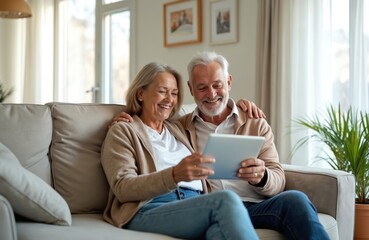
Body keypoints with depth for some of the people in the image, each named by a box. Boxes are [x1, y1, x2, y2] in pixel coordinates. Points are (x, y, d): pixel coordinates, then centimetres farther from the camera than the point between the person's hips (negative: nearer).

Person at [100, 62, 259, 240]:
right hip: (148, 211, -5)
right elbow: (123, 188, -6)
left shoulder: (178, 129, 30)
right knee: (226, 200, -34)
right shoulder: (122, 132, 10)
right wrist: (174, 175, -22)